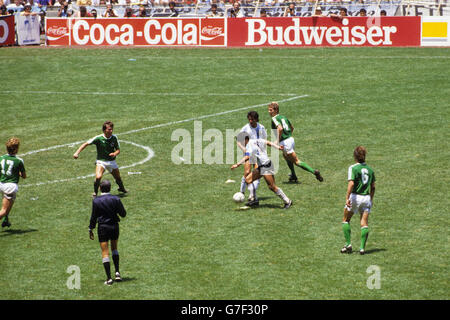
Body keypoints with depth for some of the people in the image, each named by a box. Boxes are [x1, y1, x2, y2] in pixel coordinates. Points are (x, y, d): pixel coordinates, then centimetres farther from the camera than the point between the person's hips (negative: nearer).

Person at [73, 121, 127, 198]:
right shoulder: (98, 138, -17)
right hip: (101, 161, -3)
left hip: (112, 161, 3)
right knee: (98, 177, -27)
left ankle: (121, 188, 50)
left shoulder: (114, 138, -8)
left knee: (118, 178, 15)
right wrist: (77, 152, -24)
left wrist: (115, 153, -22)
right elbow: (86, 144, -15)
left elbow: (118, 150, 2)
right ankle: (95, 193, -2)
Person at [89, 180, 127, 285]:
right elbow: (123, 214, -1)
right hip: (114, 226, 2)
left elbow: (93, 217, -5)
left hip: (102, 228, -2)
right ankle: (117, 272, 12)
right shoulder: (116, 199, -6)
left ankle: (109, 278, -4)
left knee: (105, 253, 1)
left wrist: (91, 229, 5)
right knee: (114, 249, 24)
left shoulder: (96, 201, -9)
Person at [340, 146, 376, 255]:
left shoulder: (353, 168, -8)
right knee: (364, 223, 2)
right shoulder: (370, 169, 9)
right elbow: (373, 187, 14)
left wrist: (347, 198, -22)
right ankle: (362, 247, -6)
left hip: (355, 197, -4)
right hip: (366, 197, 4)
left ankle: (348, 244, 5)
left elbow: (351, 183, -20)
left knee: (346, 220, 12)